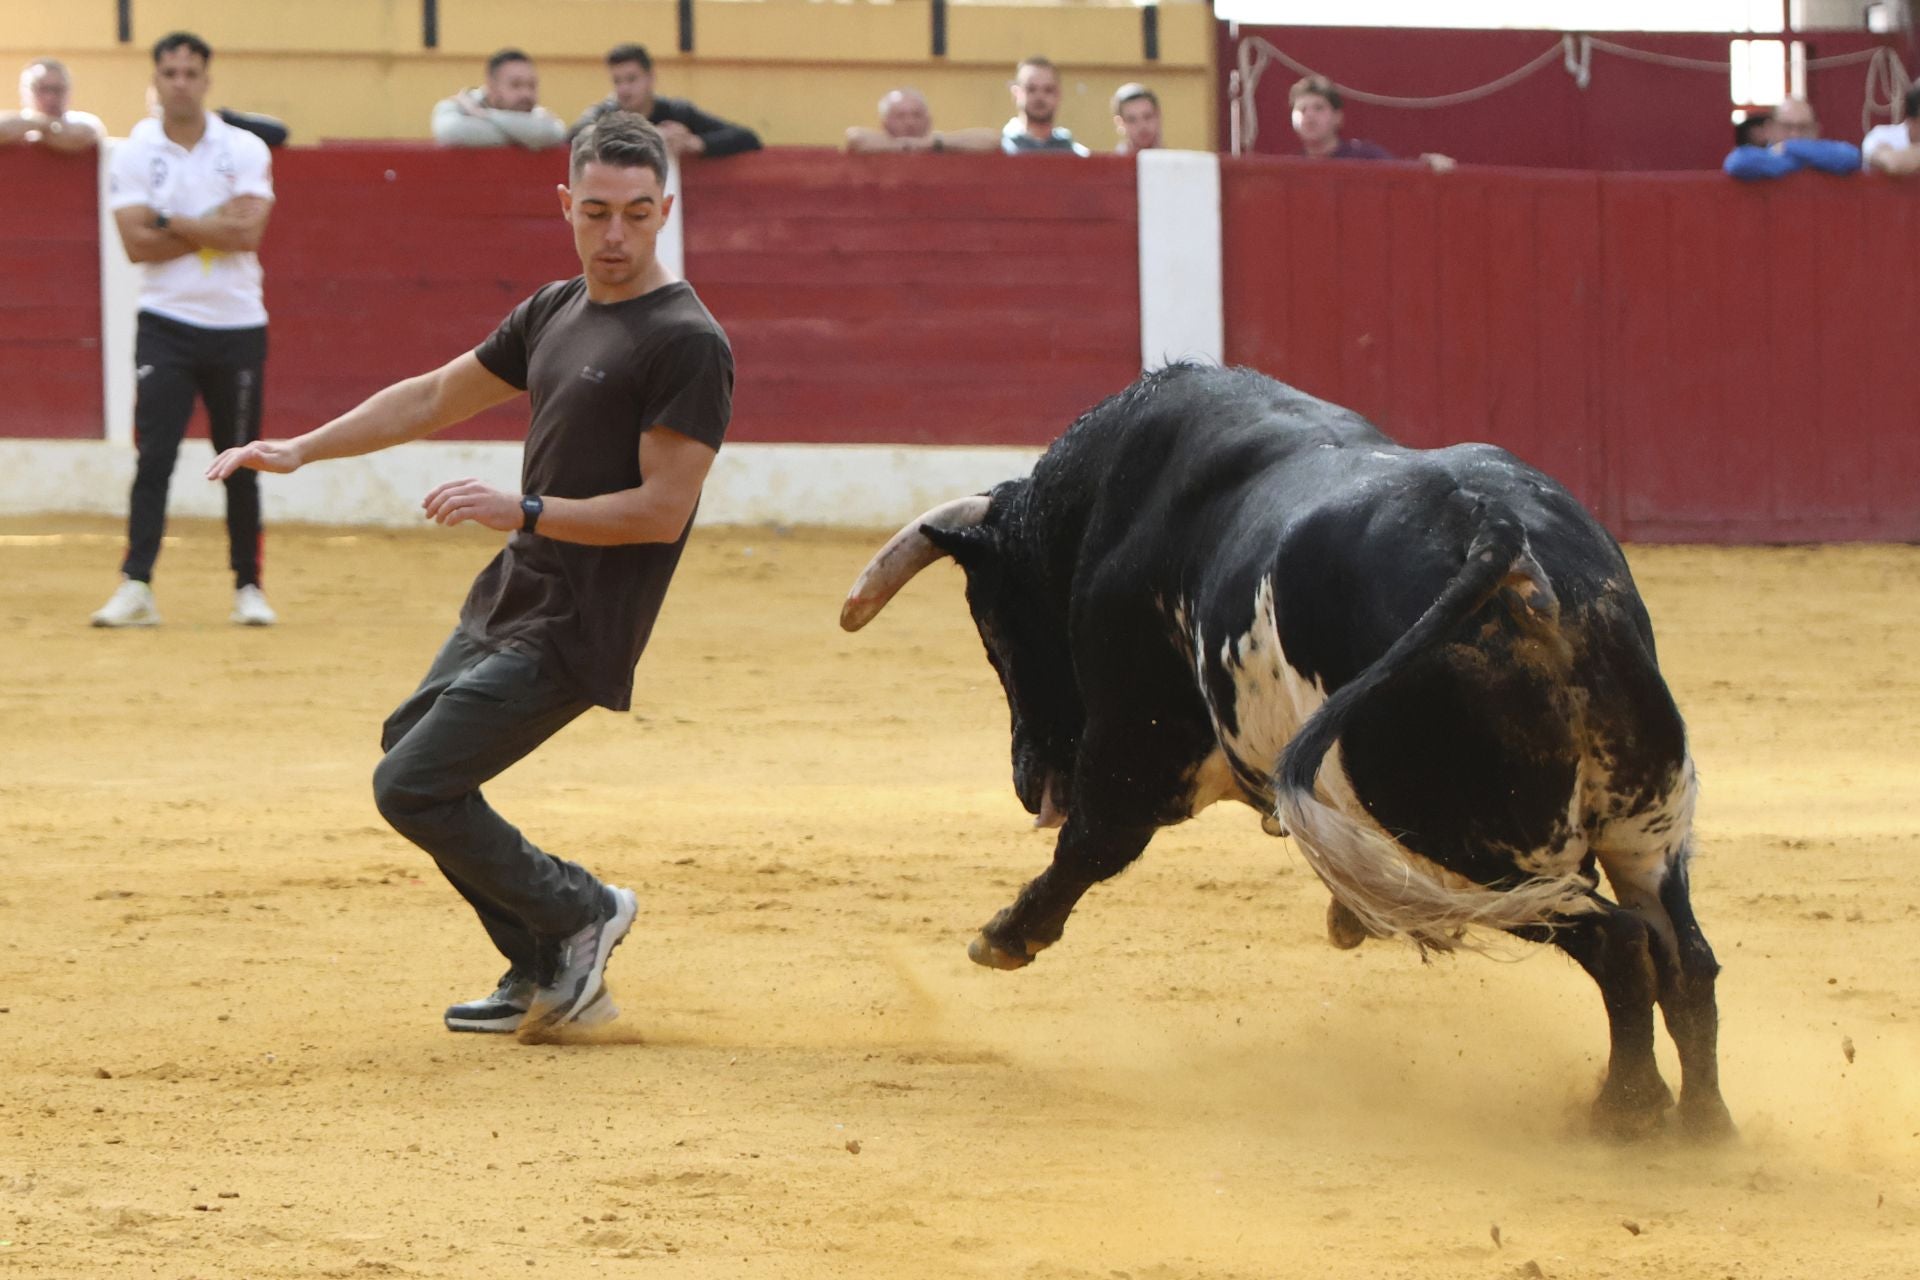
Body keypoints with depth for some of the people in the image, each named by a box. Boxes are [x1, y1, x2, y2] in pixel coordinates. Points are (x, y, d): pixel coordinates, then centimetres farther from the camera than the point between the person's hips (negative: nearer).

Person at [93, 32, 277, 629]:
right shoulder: (133, 154, 1)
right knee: (154, 456, -10)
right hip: (165, 326, -1)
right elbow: (137, 244, -10)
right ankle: (136, 587, -13)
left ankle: (248, 587, 16)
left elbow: (248, 232, -13)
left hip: (237, 326, 1)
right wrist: (215, 227, -11)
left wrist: (171, 224, -11)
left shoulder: (245, 150, 1)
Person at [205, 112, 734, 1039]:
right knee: (410, 747, 21)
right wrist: (302, 450, 15)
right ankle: (550, 978, 23)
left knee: (411, 789, -10)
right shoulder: (554, 313, 9)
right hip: (509, 601, 9)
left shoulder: (687, 344, -17)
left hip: (574, 632, -9)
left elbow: (661, 511, -21)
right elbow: (435, 397, 19)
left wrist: (521, 512, -26)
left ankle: (579, 911, 7)